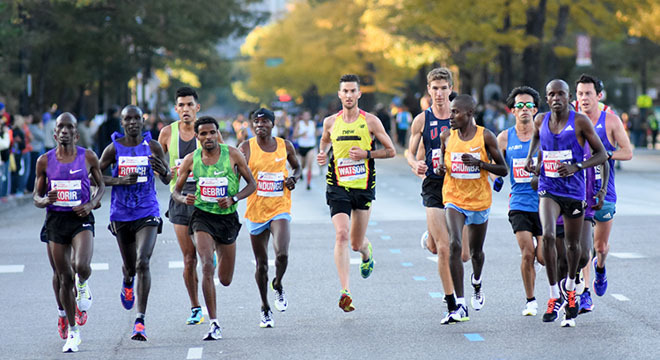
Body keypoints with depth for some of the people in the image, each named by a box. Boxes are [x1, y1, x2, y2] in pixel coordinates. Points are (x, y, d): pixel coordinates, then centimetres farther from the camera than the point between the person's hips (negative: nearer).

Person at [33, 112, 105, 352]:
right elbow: (36, 197, 8)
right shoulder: (44, 161, 2)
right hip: (55, 220, 2)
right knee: (65, 279, 5)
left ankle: (83, 284, 12)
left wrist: (92, 204, -7)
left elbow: (101, 186, 12)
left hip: (81, 219, -2)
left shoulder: (88, 157, 0)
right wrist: (45, 200, -15)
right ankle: (73, 332, 18)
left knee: (81, 265, -27)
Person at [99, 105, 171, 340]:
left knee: (142, 263, -18)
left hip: (147, 214, -2)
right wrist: (120, 180, -15)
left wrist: (163, 171, -21)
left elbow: (168, 180, 4)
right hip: (121, 215, 2)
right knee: (129, 266, 15)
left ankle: (140, 321, -18)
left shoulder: (152, 147, -2)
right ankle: (127, 283, 55)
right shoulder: (114, 148, -2)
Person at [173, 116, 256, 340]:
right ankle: (214, 323, -16)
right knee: (207, 267, -23)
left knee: (225, 280, 11)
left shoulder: (232, 155, -6)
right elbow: (176, 191, 6)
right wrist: (183, 199, -18)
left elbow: (252, 184, 1)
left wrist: (233, 199, -16)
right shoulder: (191, 160, -3)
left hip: (228, 218, 1)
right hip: (203, 216, -1)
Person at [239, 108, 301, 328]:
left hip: (280, 209, 0)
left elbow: (297, 167, 20)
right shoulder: (246, 148, -3)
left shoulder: (285, 146, 3)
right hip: (256, 211, 0)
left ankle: (278, 285, 12)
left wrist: (294, 178, -1)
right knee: (261, 264, 8)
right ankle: (265, 308, 26)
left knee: (282, 254, -21)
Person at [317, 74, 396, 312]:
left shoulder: (370, 121, -3)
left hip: (364, 187, 0)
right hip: (338, 187, 1)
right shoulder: (330, 122, 4)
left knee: (356, 243, 9)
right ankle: (345, 290, -22)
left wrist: (366, 154, -13)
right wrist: (323, 156, 3)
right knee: (341, 234, -19)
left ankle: (367, 251, 49)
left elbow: (391, 151, 2)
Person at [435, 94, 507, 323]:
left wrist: (479, 163, -20)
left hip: (479, 201, 0)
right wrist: (440, 168, -7)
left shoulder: (485, 136, -7)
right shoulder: (447, 136, 1)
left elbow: (503, 169, -3)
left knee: (476, 251, 15)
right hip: (453, 199, 0)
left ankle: (476, 283, 52)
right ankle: (460, 306, -21)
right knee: (454, 245, -21)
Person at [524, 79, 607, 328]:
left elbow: (601, 154, -5)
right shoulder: (541, 120, 2)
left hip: (574, 191, -1)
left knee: (572, 244, 12)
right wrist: (529, 158, 10)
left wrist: (576, 167, -20)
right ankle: (554, 296, -14)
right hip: (548, 189, 1)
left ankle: (570, 288, 40)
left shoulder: (580, 122, -9)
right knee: (547, 236, -21)